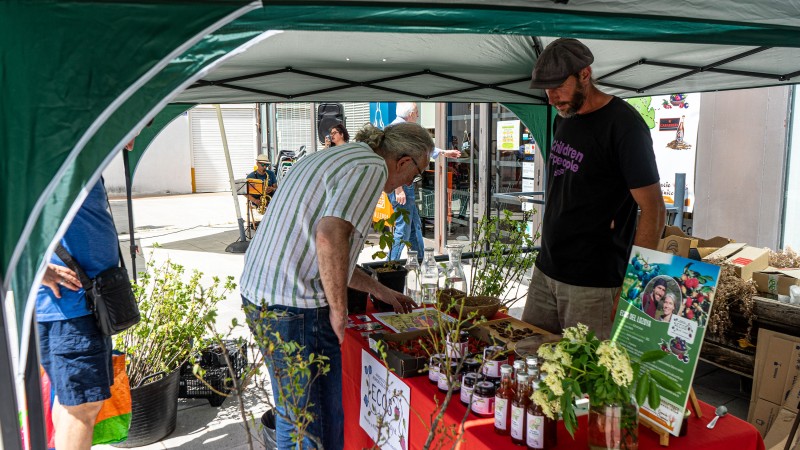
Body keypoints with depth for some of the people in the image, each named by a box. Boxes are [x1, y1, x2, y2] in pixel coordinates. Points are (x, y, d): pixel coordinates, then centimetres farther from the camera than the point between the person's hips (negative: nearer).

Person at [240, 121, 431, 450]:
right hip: (292, 308, -10)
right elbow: (330, 238, -29)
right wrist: (339, 309, -15)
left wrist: (380, 292, 29)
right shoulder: (371, 167, -12)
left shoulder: (335, 158, 19)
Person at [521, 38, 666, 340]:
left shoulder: (624, 125, -13)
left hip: (593, 284, -7)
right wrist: (548, 252, 13)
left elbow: (653, 211, -14)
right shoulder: (564, 119, 11)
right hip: (545, 271, 8)